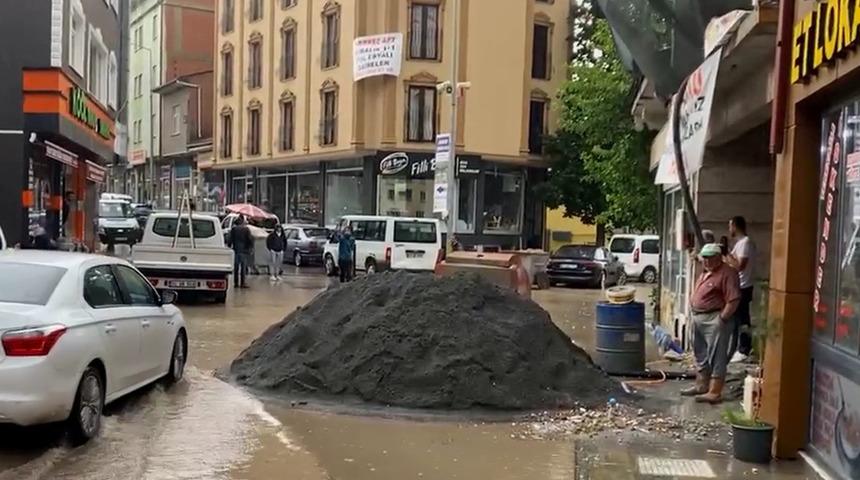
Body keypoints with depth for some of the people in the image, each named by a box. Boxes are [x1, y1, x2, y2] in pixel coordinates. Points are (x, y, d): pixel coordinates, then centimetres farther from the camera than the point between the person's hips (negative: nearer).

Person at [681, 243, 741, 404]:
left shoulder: (727, 273, -15)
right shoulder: (705, 273, 16)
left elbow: (733, 300, -21)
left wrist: (721, 319, -20)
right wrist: (694, 315, 16)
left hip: (715, 320, -10)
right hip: (698, 318, 10)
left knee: (716, 357, -7)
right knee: (701, 355, 17)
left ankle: (715, 392, -6)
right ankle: (701, 386, 27)